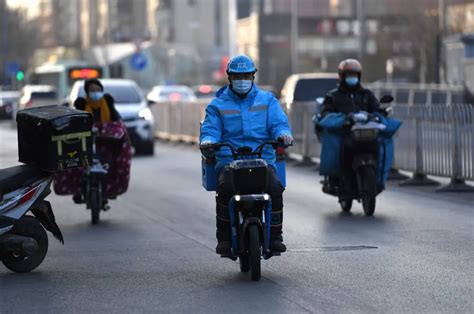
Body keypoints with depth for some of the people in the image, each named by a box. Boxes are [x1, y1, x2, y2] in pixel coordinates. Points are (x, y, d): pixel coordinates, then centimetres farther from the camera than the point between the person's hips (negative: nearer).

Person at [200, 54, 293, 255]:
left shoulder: (267, 100, 19)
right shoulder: (218, 104, 18)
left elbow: (278, 123, 7)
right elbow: (210, 129, 6)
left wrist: (283, 133, -18)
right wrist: (207, 140, -19)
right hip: (229, 160, 0)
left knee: (275, 188, -30)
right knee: (225, 188, -33)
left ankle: (275, 236, -17)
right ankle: (224, 238, -21)